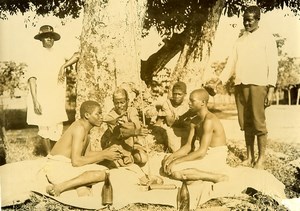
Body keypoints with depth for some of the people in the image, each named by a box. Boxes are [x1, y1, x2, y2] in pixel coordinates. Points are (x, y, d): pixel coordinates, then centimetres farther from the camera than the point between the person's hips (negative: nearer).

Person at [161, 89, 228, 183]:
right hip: (205, 157, 10)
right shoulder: (195, 121, 9)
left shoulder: (209, 120, -21)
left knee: (174, 170, -22)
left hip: (215, 161, -10)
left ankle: (214, 177, -12)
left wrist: (176, 161, -21)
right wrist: (171, 156, -8)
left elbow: (201, 152, -25)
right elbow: (188, 146, 9)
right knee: (166, 165, 2)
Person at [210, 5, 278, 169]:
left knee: (258, 123, -4)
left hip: (258, 85, -5)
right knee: (245, 123, 7)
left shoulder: (267, 38, 3)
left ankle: (261, 158, 5)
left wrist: (271, 89, -11)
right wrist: (220, 80, 1)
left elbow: (273, 64, -2)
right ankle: (249, 157, 15)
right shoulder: (240, 40, 18)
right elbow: (232, 62, 15)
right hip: (240, 85, 5)